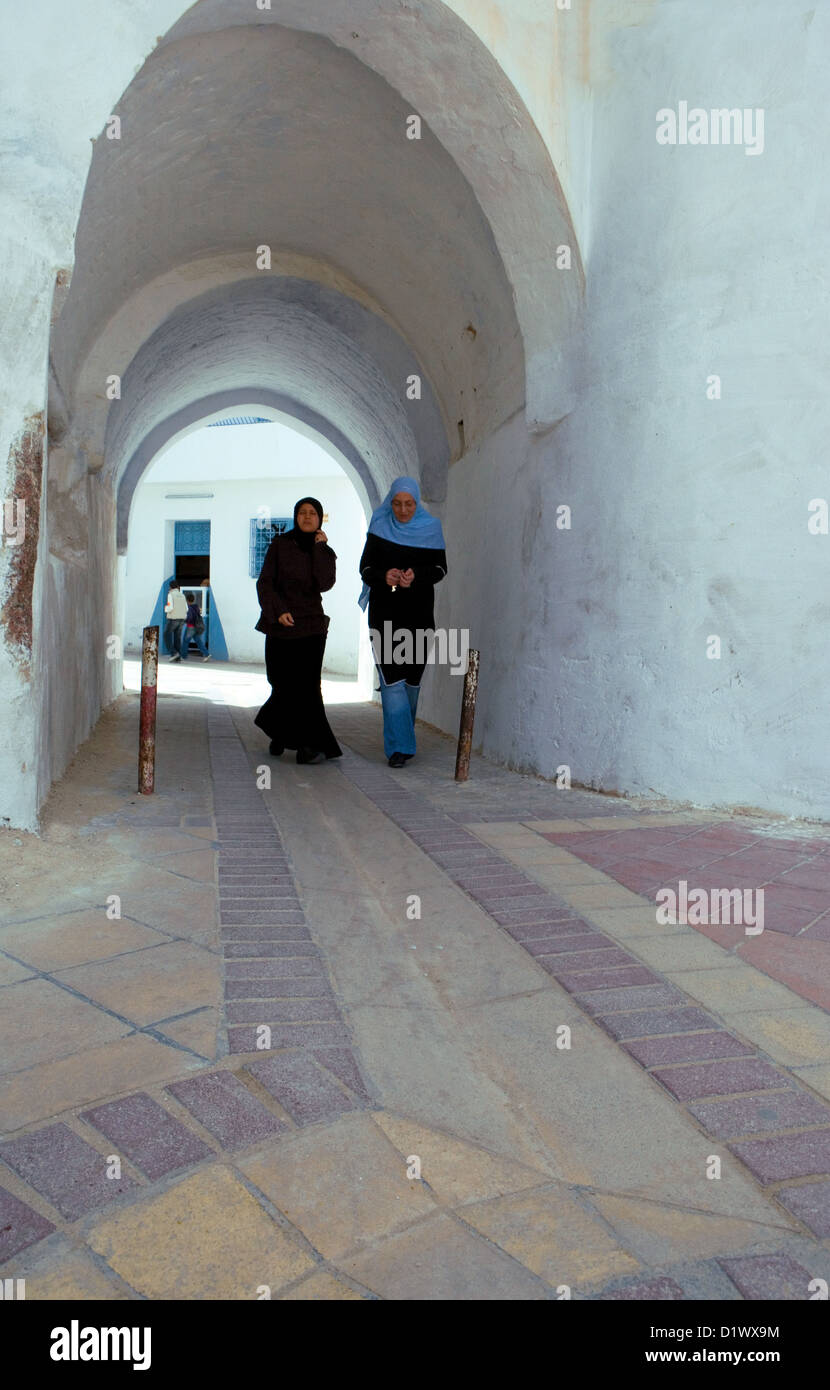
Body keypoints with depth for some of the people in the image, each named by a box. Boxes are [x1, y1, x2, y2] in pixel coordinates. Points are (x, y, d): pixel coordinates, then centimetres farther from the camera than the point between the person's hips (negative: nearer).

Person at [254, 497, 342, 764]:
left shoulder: (326, 552, 7)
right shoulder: (280, 545, 2)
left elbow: (324, 584, -12)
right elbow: (264, 583, -2)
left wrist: (320, 547, -8)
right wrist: (278, 610, -17)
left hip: (311, 626, 1)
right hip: (281, 625, -1)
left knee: (305, 685, -8)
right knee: (284, 685, 0)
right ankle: (311, 745, 16)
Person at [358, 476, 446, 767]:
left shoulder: (431, 527, 3)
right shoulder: (380, 526, 2)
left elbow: (440, 567, 3)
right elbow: (365, 567, 3)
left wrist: (416, 576, -17)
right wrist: (384, 577, -18)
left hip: (419, 611, 1)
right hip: (384, 610, -1)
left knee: (412, 677, 8)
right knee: (391, 676, -11)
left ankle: (401, 739, 27)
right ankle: (400, 745, -10)